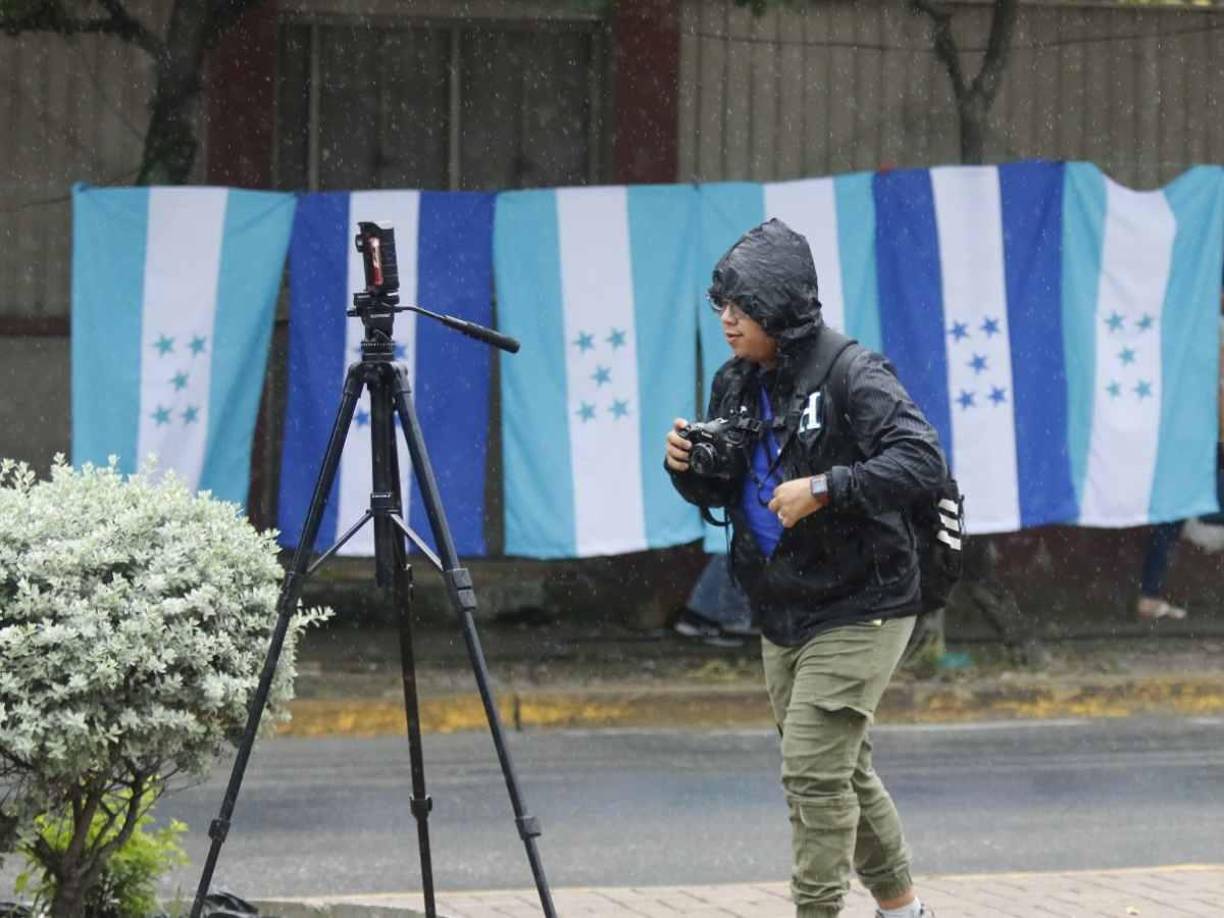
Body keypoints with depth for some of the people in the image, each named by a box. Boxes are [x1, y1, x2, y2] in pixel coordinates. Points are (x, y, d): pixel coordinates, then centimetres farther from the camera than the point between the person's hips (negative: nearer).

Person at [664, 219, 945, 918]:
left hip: (858, 610, -8)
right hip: (782, 614, 8)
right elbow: (719, 491, 16)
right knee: (844, 772, 17)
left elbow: (923, 460, -25)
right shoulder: (737, 383, 6)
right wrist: (686, 466, -6)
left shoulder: (851, 374, -17)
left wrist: (824, 488, -29)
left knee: (813, 770, -13)